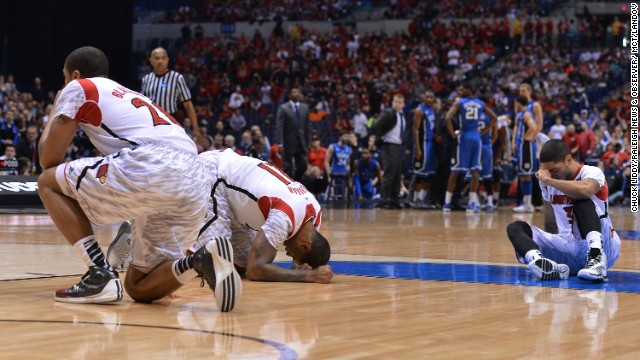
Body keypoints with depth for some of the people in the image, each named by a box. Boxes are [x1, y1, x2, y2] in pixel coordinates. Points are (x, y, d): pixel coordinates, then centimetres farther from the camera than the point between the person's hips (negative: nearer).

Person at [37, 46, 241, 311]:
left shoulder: (78, 88, 17)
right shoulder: (131, 96, 38)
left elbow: (48, 159, 19)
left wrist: (55, 110, 38)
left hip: (150, 168, -8)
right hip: (195, 185, 8)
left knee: (49, 183, 17)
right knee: (140, 288, 20)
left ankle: (100, 275, 1)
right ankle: (204, 259, -9)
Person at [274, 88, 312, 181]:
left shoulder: (305, 108, 9)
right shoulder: (283, 108, -5)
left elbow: (308, 126, 11)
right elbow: (279, 127, -10)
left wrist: (308, 142, 6)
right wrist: (280, 143, -17)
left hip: (301, 143, 4)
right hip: (289, 143, -4)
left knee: (303, 166, 3)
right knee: (287, 168, 1)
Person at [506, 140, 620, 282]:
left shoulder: (592, 172, -10)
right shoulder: (547, 182, 10)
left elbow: (585, 190, -36)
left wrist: (548, 180, -25)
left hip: (604, 247, -6)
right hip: (568, 247, 6)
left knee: (583, 201, -29)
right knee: (516, 228, -15)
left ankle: (597, 257, -47)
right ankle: (539, 260, -49)